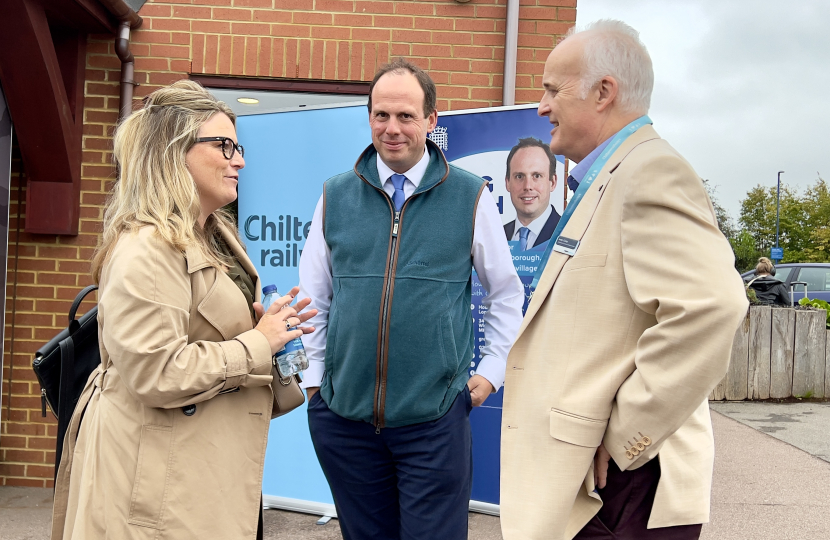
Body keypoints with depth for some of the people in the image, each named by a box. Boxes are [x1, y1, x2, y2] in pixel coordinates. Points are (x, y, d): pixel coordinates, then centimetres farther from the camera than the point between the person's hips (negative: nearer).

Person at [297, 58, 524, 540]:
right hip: (344, 411, 3)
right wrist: (314, 376, 8)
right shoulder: (336, 196, 5)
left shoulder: (471, 197, -1)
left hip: (435, 415, -2)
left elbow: (507, 292, 9)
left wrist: (492, 370, 6)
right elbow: (314, 296, 12)